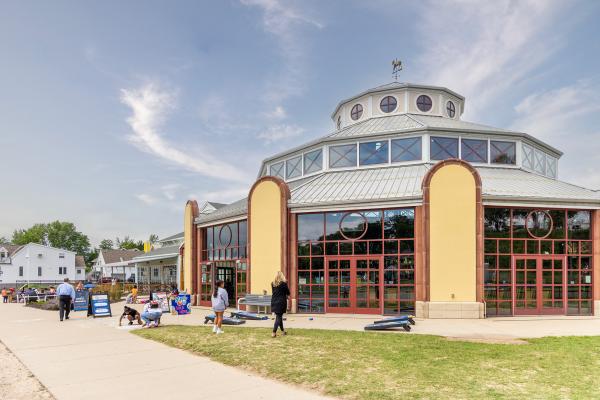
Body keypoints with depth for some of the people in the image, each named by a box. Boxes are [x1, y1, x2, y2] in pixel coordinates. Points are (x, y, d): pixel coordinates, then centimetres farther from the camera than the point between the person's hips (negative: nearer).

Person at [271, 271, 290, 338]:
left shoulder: (273, 284, 2)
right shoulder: (283, 283, -10)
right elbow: (288, 293, -2)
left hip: (274, 302, 5)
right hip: (281, 302, -5)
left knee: (278, 316, 16)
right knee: (278, 317, -2)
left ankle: (282, 331, 29)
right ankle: (274, 333, -11)